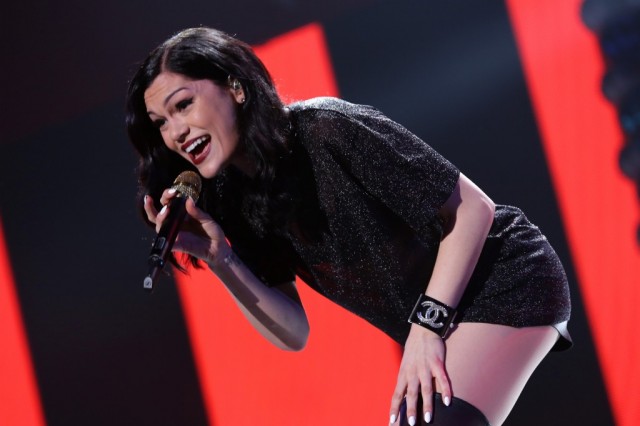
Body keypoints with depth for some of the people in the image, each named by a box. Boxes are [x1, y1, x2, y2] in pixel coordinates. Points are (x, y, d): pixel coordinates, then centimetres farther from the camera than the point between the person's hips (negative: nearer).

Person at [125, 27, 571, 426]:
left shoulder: (328, 129, -23)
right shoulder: (242, 202, -1)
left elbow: (473, 208, -20)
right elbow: (292, 332, -3)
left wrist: (426, 324, -22)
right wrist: (219, 259, -15)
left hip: (507, 285, -8)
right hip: (435, 325, 9)